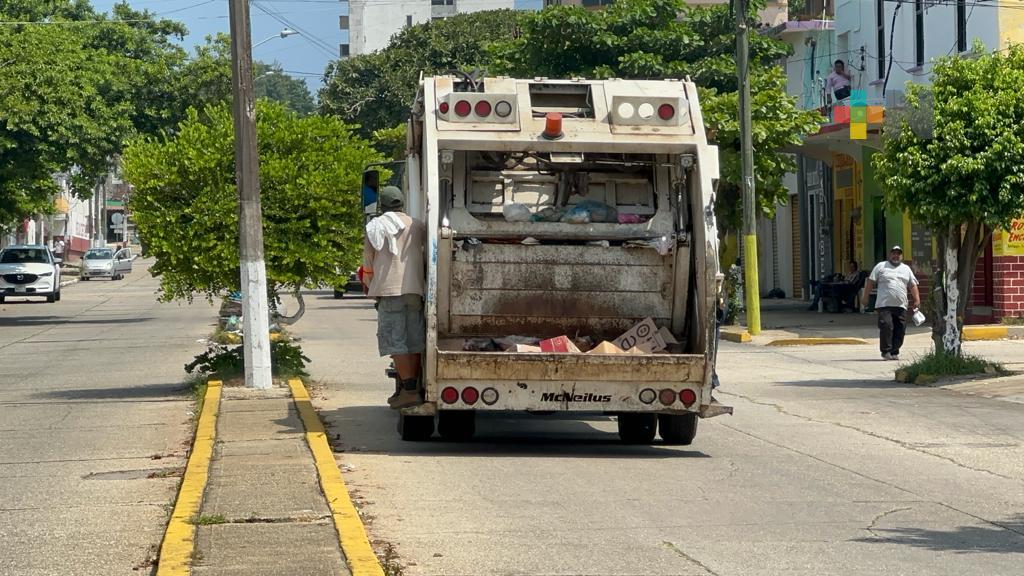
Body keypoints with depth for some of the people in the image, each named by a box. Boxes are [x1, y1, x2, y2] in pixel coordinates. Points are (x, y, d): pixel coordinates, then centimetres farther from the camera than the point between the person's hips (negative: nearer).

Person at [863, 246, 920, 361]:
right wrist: (866, 297, 0)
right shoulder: (881, 266, 8)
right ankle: (886, 351, -7)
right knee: (886, 326, -15)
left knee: (900, 330, 0)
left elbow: (913, 286, 16)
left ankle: (894, 352, 9)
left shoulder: (906, 269, 18)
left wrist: (917, 300, 4)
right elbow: (870, 282, 6)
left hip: (901, 306, 4)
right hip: (884, 304, -4)